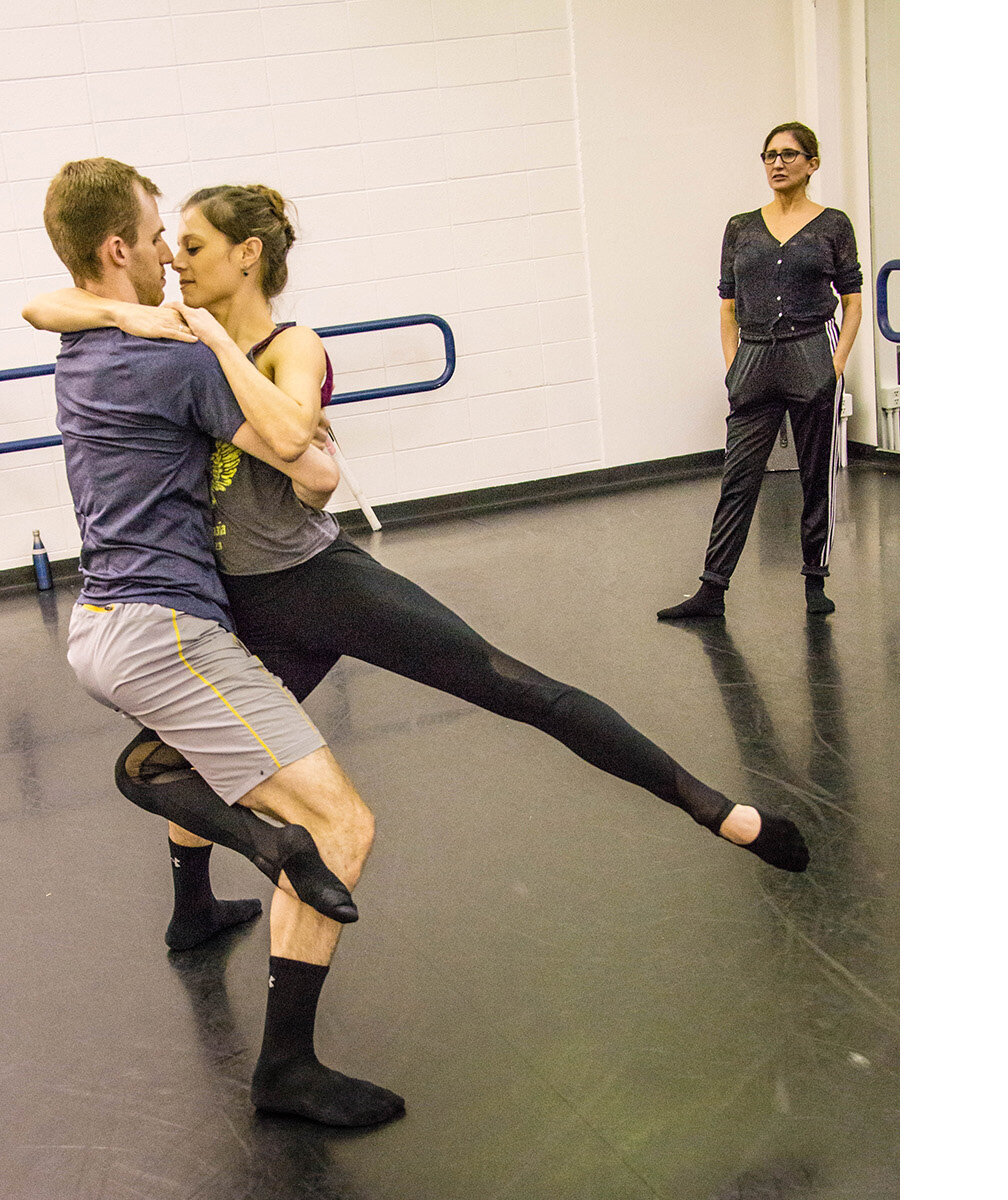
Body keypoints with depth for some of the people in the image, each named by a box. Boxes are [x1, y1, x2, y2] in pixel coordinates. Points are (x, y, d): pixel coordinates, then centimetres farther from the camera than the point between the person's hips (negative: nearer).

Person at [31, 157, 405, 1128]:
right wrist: (214, 332, -13)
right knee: (340, 825, -13)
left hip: (99, 627, 10)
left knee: (199, 747, 39)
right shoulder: (171, 358, -14)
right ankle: (286, 1065, -11)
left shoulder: (80, 351, 15)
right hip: (161, 632, -10)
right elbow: (293, 447, -20)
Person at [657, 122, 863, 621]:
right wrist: (732, 368, 2)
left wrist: (838, 363, -8)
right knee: (738, 478, 0)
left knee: (817, 476, 6)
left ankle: (815, 582, 19)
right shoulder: (740, 228, 9)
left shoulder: (832, 225, 3)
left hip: (813, 358, -2)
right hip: (755, 362, 2)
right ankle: (712, 590, 2)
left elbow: (852, 301, 3)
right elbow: (728, 306, 11)